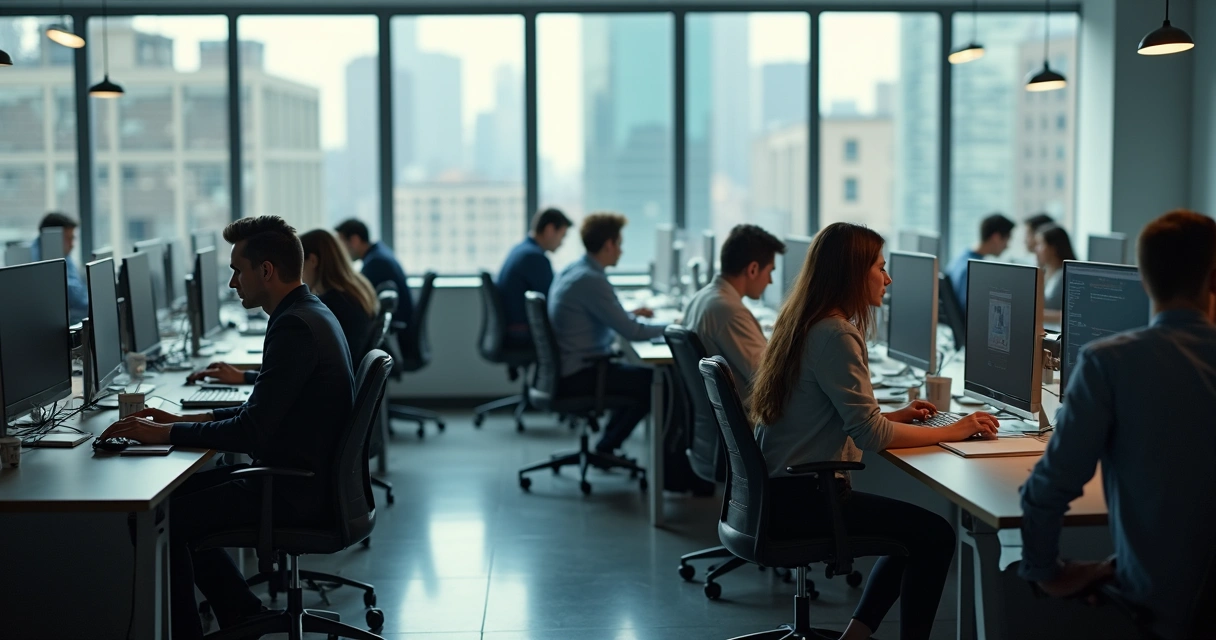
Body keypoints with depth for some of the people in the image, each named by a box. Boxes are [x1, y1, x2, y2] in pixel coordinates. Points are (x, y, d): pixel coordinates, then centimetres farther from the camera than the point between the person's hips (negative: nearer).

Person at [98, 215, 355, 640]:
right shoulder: (309, 314, 10)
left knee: (162, 519, -9)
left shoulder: (294, 326, -22)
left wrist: (164, 433, -16)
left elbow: (252, 432, -25)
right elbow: (264, 412, 19)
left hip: (297, 492, -10)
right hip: (306, 478, 10)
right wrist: (185, 421, 11)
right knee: (180, 493, 17)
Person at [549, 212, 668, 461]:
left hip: (565, 367, 10)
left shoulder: (571, 271, 8)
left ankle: (608, 443, 21)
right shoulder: (591, 280, -23)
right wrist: (670, 326, -6)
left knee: (638, 376, 23)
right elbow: (631, 332, -22)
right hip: (578, 376, -10)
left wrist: (630, 314, 19)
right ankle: (607, 447, 6)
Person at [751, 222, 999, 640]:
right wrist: (953, 431, -14)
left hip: (779, 489, 10)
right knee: (936, 535, -9)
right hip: (799, 498, -10)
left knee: (913, 529, 21)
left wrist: (895, 417, 12)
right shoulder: (836, 335, -19)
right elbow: (869, 433, -23)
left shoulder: (804, 324, 11)